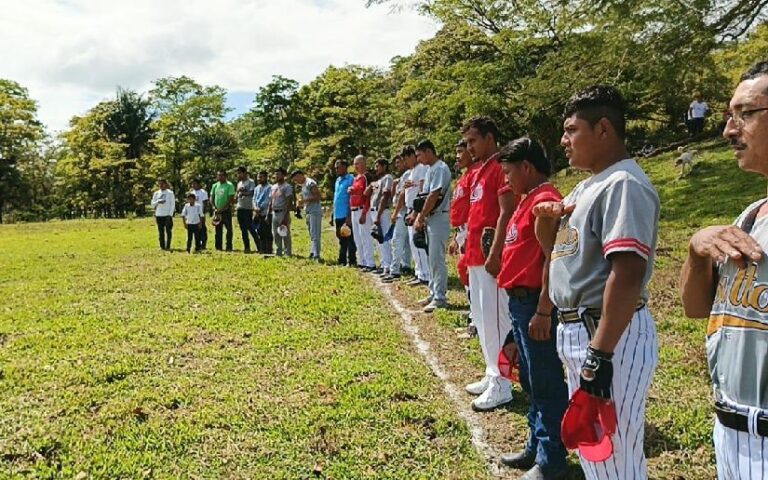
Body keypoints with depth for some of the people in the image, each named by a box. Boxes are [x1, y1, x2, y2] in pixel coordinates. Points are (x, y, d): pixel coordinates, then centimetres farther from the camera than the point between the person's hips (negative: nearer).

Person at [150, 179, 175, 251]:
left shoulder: (170, 193, 1)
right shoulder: (156, 193, 12)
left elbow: (173, 204, -2)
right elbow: (152, 204, 11)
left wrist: (170, 214, -11)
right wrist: (158, 201, -10)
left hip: (167, 215, -4)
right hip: (159, 215, 4)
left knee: (168, 231, -8)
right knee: (161, 231, 5)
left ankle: (168, 246, -4)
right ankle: (162, 246, 11)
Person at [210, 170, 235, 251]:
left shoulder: (229, 185, -6)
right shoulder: (215, 185, 11)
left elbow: (231, 199, -12)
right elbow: (212, 197, 15)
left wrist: (223, 208, -17)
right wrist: (214, 207, -1)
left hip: (226, 210, -5)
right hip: (217, 211, 5)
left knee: (229, 229, -5)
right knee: (218, 230, 8)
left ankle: (229, 247, 1)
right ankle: (218, 247, 15)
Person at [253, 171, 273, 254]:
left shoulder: (269, 188, -6)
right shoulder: (257, 188, 17)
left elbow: (268, 200, -14)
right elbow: (254, 199, 14)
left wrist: (260, 208, -15)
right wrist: (255, 207, -6)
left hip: (266, 213, -7)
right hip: (257, 214, 7)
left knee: (267, 233, -5)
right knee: (260, 233, 12)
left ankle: (268, 251, 0)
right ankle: (262, 250, 20)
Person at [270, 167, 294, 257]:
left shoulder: (287, 187, -8)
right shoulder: (273, 187, 16)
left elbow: (289, 202, -15)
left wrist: (285, 216, -21)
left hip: (283, 212, -8)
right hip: (274, 213, 8)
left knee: (285, 234, -5)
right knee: (276, 234, 11)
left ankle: (287, 253, -1)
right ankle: (279, 252, 19)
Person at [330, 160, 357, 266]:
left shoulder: (350, 179, -9)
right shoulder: (338, 180, 17)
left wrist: (350, 216, -19)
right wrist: (332, 215, 18)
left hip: (346, 215, -8)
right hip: (338, 216, 8)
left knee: (349, 240, -2)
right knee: (341, 240, 14)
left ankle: (352, 261, 4)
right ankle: (342, 261, 21)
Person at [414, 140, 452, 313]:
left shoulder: (440, 168, -14)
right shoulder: (431, 169, 17)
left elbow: (433, 197, -19)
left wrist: (420, 217, -14)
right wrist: (420, 217, 11)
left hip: (439, 218, -10)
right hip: (430, 218, 10)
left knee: (437, 259, -8)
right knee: (432, 258, 14)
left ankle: (440, 297, -3)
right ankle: (434, 293, 22)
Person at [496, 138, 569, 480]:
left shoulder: (545, 200, -15)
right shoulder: (529, 200, 16)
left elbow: (552, 259, -21)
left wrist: (543, 311, -22)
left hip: (534, 304, -10)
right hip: (519, 302, 10)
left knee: (545, 384, 1)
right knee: (530, 381, 18)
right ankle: (537, 448, 32)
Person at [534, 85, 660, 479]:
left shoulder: (623, 184, -17)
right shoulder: (588, 186, 14)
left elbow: (627, 274, -26)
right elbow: (562, 252, 23)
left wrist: (600, 355, -29)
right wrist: (550, 219, 3)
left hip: (609, 334, -10)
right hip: (576, 329, 10)